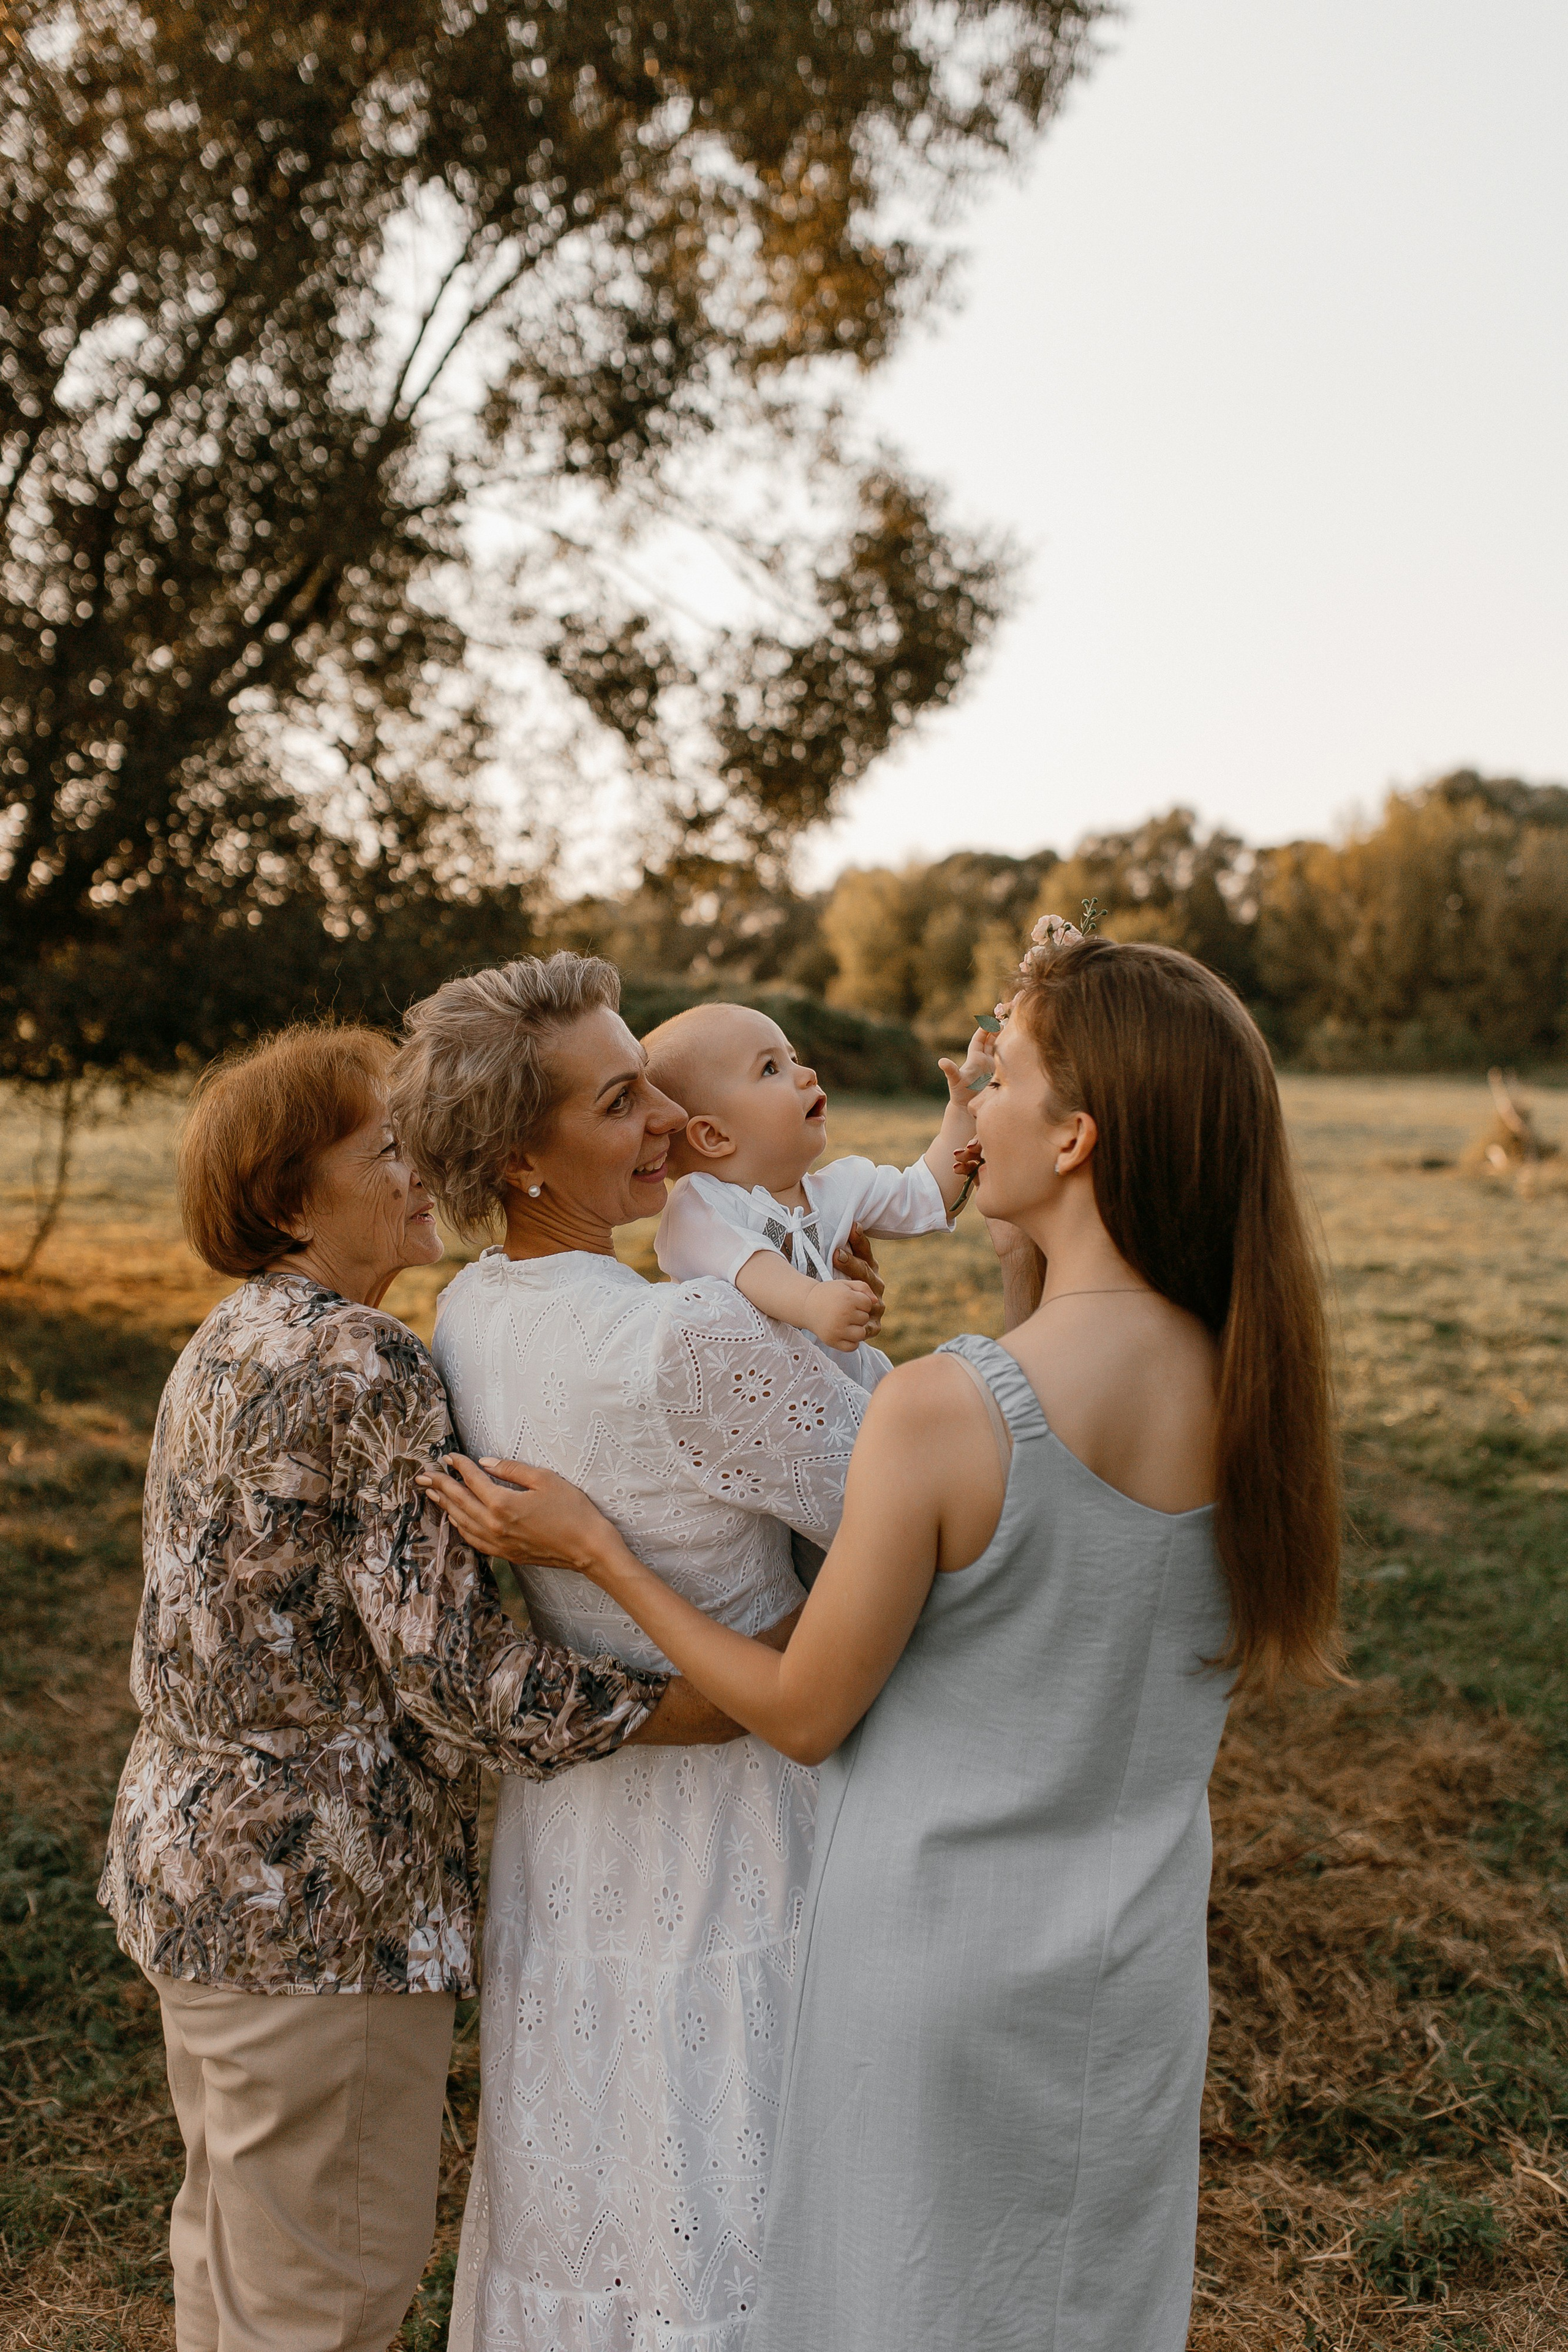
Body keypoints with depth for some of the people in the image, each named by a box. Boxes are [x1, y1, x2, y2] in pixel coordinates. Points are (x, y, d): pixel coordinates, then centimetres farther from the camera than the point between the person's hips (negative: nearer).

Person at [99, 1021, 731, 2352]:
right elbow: (459, 1677, -26)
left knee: (233, 2241, 26)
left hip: (192, 1856, 10)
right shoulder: (367, 1368, -22)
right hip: (314, 1894, -10)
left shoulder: (230, 1344, 8)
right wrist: (751, 1701, -25)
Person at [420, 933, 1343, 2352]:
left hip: (942, 1968, -5)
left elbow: (804, 1715, -14)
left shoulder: (941, 1412, -27)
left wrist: (593, 1546, -4)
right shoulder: (1257, 1396, -11)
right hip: (1140, 1970, 5)